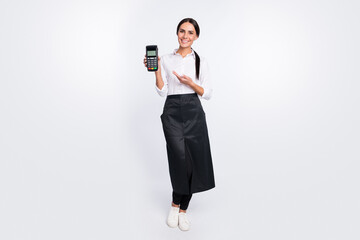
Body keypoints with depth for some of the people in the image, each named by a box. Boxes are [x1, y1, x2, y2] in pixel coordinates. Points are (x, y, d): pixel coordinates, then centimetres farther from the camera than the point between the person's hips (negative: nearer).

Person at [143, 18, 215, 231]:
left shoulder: (201, 61, 9)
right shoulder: (166, 60, 9)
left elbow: (207, 94, 5)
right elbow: (163, 92, 5)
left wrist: (190, 83, -10)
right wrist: (156, 70, -6)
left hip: (194, 113, 1)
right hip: (172, 112, -1)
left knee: (194, 161, -1)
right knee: (181, 159, -14)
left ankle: (182, 208, 16)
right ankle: (176, 204, 11)